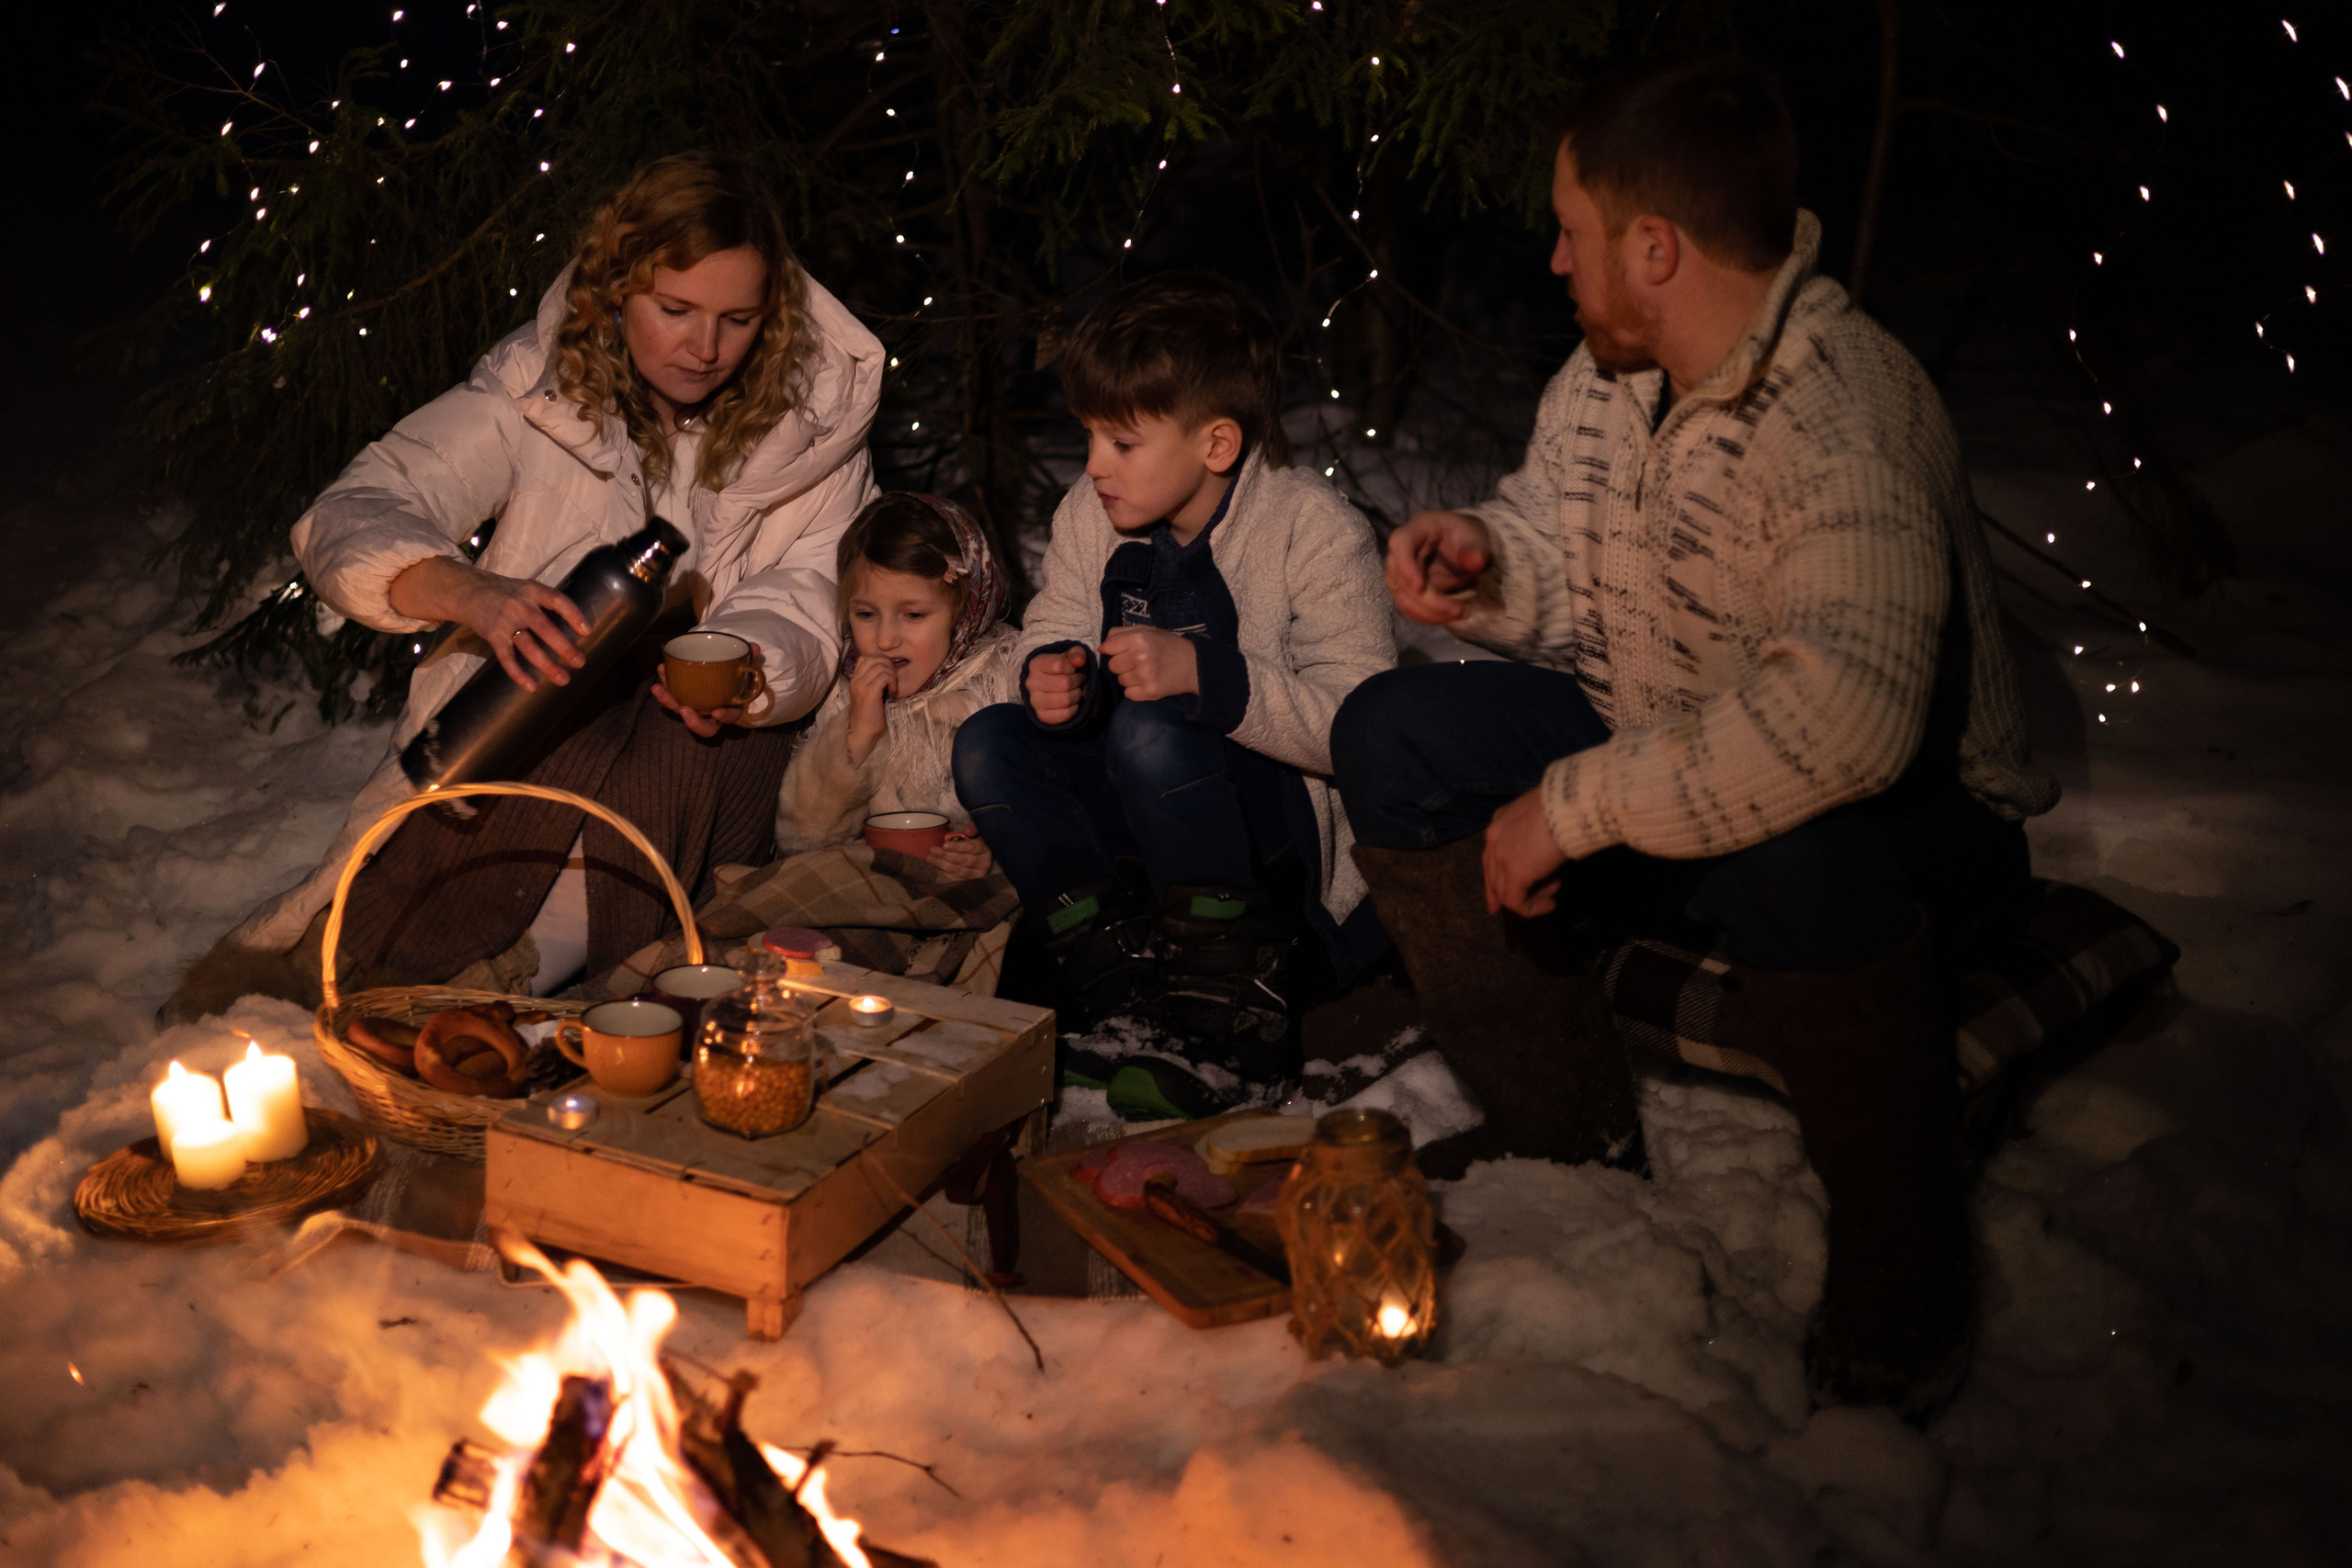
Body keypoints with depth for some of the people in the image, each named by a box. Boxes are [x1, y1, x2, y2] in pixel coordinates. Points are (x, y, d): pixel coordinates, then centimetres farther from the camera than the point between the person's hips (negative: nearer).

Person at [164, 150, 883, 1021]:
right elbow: (345, 521, -18)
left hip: (703, 749, 1)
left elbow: (802, 609, -9)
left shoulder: (816, 417, -5)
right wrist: (471, 593, -41)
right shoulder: (540, 382, -9)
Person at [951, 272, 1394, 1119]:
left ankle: (1232, 1006, -21)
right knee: (987, 744, -15)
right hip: (1148, 797, 6)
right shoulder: (1090, 514, -1)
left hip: (1283, 818, -6)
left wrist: (1203, 675, -37)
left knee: (1150, 734, -35)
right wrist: (1052, 672, -17)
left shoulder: (1316, 532, -19)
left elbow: (1356, 721, -25)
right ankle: (1119, 969, -13)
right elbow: (1054, 625, 9)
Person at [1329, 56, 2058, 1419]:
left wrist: (1573, 806, -34)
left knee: (1797, 863, -42)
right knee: (1394, 737, -5)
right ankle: (1572, 1136, 6)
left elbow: (1840, 716, -43)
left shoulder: (1850, 416, -29)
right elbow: (1577, 578, 15)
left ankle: (1903, 1307, -16)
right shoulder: (1612, 373, -1)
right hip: (1668, 773, 8)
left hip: (1911, 821, -8)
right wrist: (1484, 559, -10)